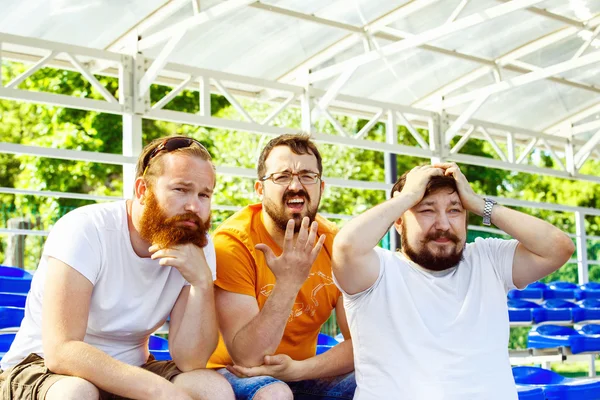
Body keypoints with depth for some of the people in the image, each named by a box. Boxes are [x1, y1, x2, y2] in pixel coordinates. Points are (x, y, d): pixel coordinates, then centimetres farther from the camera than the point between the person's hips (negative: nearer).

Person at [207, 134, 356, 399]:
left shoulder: (335, 245, -6)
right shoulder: (231, 243, -20)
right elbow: (247, 358, -25)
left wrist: (296, 368, -23)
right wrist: (288, 283, -36)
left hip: (301, 375, 4)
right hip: (234, 375, -4)